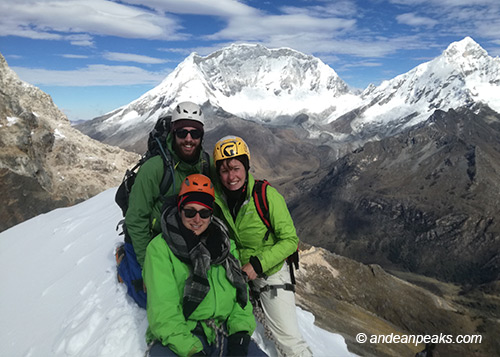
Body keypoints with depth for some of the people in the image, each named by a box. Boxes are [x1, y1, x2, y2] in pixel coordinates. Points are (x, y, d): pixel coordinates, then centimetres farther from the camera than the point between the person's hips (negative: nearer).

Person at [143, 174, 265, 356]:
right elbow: (162, 308, -10)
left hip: (224, 335, 3)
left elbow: (240, 289, 10)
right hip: (176, 340, -3)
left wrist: (240, 332, -5)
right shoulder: (160, 248, -3)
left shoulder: (224, 244, 13)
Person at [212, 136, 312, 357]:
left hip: (270, 271, -3)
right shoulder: (214, 195, -11)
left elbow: (290, 241, -16)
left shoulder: (267, 195, -22)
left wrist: (258, 264, -24)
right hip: (235, 271, 4)